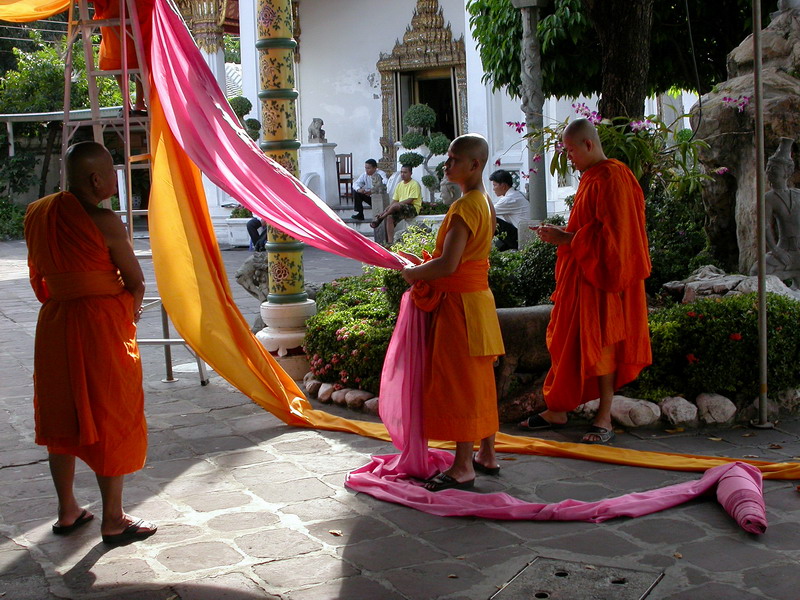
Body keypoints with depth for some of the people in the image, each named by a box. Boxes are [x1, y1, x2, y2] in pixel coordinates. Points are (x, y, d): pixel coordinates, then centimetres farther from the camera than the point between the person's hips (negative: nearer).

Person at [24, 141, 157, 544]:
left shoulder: (36, 215, 3)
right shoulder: (104, 223, -16)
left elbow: (38, 276, 11)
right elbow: (136, 282, -10)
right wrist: (129, 314, 8)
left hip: (54, 325, 7)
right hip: (103, 323, -7)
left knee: (61, 418, 17)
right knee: (110, 420, 4)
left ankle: (67, 511, 29)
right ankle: (113, 521, 13)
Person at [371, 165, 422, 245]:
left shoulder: (414, 184, -5)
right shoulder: (399, 185, 15)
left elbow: (410, 200, -15)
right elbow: (394, 200, 9)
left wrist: (395, 204, -20)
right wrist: (386, 210, -8)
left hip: (413, 209, -7)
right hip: (400, 209, 7)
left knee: (396, 205, -32)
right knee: (390, 217, -20)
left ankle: (379, 219, -14)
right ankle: (390, 242, -24)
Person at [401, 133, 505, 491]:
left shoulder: (464, 207, -19)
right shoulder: (484, 202, 12)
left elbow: (448, 264, -26)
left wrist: (414, 273, -10)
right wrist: (425, 268, 12)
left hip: (458, 301, -10)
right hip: (478, 296, 10)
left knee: (458, 381, -5)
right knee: (479, 379, 15)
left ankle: (464, 467, 1)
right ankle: (487, 454, 24)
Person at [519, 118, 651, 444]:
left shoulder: (612, 178, -15)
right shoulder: (590, 177, 15)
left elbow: (609, 233, -22)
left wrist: (565, 238, -17)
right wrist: (561, 233, 6)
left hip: (602, 274, -9)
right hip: (579, 274, 9)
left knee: (600, 341, -4)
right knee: (567, 340, 10)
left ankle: (604, 419, 4)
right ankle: (557, 410, 18)